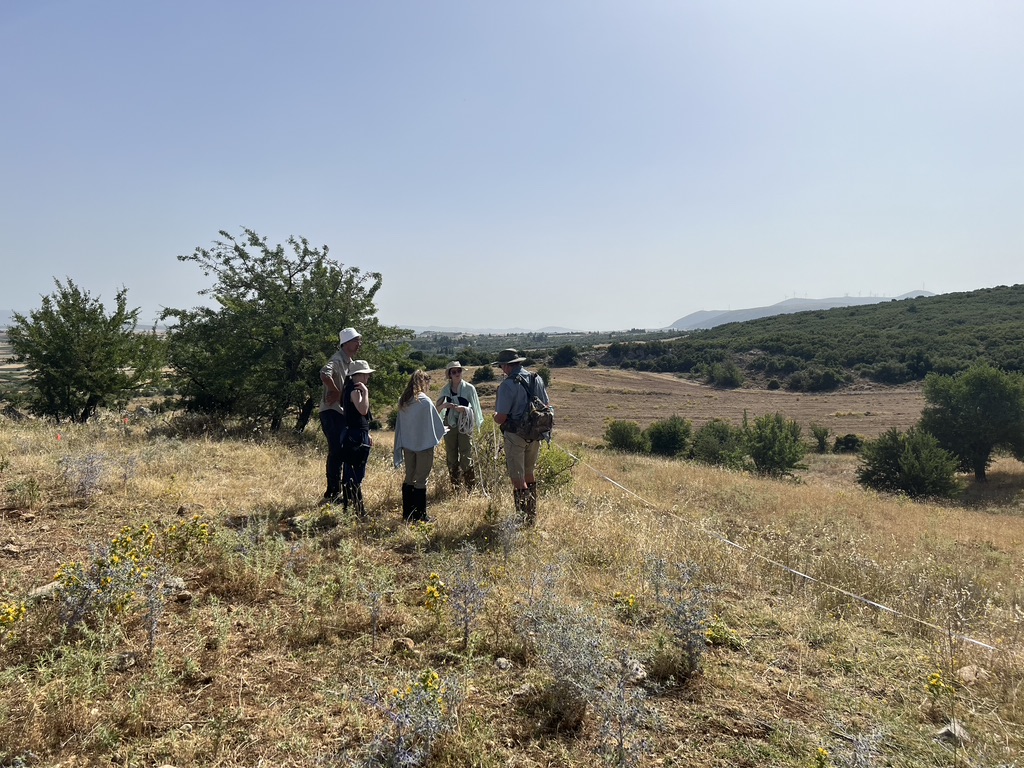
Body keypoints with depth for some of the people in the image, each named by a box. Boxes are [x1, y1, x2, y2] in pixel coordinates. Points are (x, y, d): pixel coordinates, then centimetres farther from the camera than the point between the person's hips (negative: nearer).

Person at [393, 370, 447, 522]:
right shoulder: (425, 401, -14)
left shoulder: (403, 402, 4)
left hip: (407, 445, 6)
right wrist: (441, 432, 16)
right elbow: (437, 424, -7)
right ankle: (420, 515, 6)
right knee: (421, 480, 0)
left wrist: (399, 450, 14)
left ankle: (407, 514, 19)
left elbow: (399, 426, 9)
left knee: (409, 478, 13)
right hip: (424, 445, -6)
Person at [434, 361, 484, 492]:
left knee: (466, 458, -6)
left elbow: (474, 408, 1)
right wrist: (445, 405, -15)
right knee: (451, 458, 7)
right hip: (450, 426, 3)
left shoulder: (469, 388, -1)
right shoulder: (445, 389, 8)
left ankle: (471, 488, 1)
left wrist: (463, 409, -19)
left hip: (465, 426, -3)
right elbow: (437, 408, 7)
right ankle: (454, 487, 16)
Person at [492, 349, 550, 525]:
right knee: (530, 473, 21)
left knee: (518, 479, 2)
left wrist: (495, 415, 4)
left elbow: (500, 418, -17)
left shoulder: (508, 385, -17)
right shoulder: (537, 379, 4)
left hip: (515, 436, -7)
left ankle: (523, 520, 5)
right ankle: (532, 515, 31)